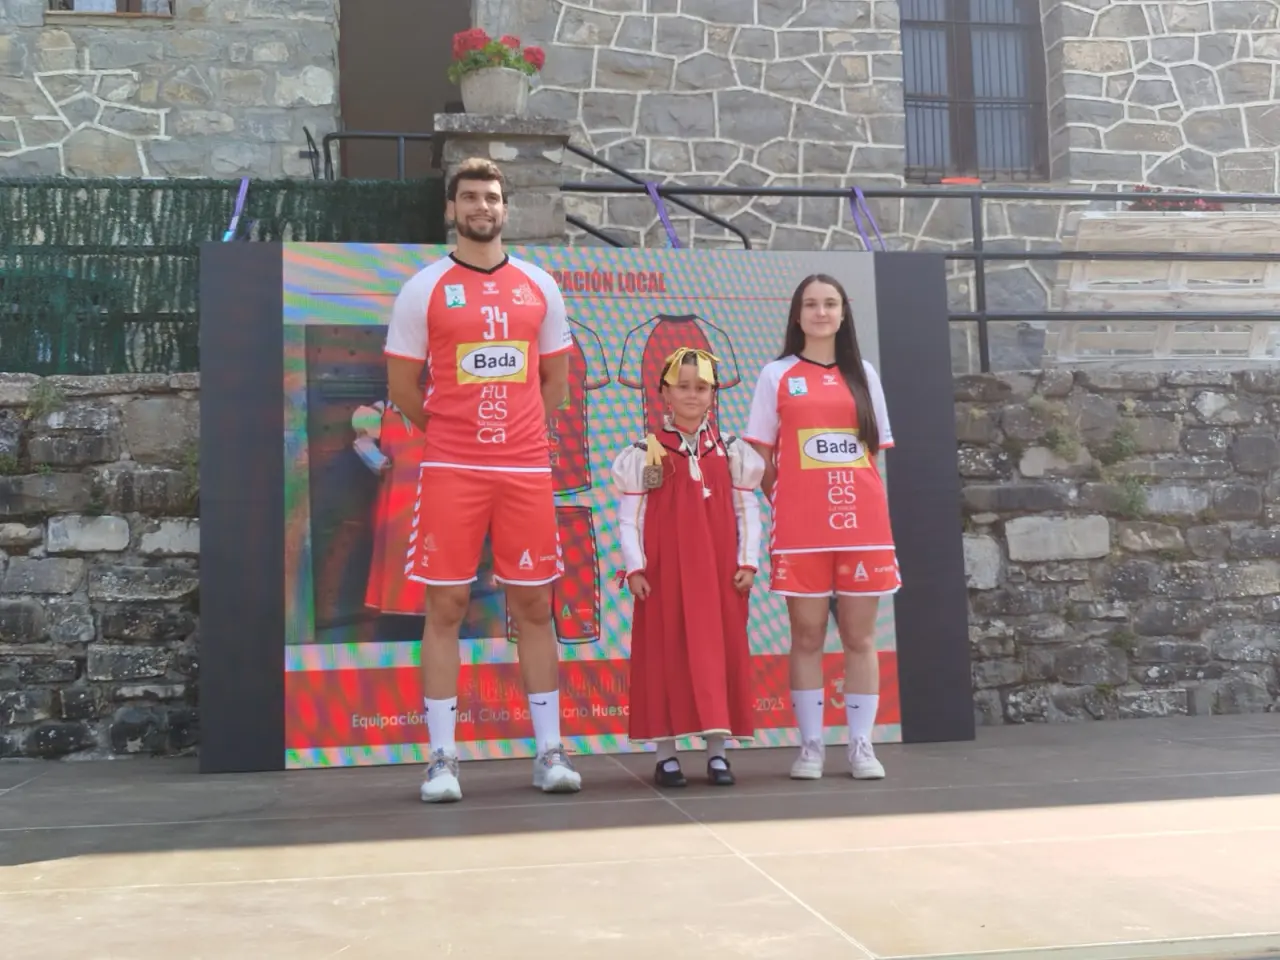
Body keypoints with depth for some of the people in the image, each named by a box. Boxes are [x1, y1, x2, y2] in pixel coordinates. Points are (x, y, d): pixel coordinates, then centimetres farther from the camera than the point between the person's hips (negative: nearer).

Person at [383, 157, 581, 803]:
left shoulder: (539, 287, 10)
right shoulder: (424, 289, 2)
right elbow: (402, 385, 5)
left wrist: (518, 430, 12)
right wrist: (450, 431, 8)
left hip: (527, 470, 2)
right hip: (450, 470, -2)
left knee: (534, 607, 6)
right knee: (445, 608, 0)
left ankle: (550, 751, 14)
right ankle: (442, 758, 8)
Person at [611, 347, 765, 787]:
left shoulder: (731, 452, 9)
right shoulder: (644, 454, 1)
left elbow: (746, 510, 8)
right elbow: (629, 516, -1)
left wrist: (747, 562, 1)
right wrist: (634, 567, -8)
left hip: (720, 572, 2)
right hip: (663, 572, -2)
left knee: (719, 650, 3)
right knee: (666, 654, 1)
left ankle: (718, 751, 12)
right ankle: (666, 754, 9)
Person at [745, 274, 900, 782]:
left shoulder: (863, 373, 13)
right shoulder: (777, 375, 6)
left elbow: (874, 450, 14)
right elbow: (762, 458, 6)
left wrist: (863, 500, 5)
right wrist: (783, 504, 0)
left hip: (863, 523, 2)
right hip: (801, 528, -2)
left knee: (860, 635, 4)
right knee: (807, 635, 1)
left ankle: (861, 745, 10)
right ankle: (810, 746, 9)